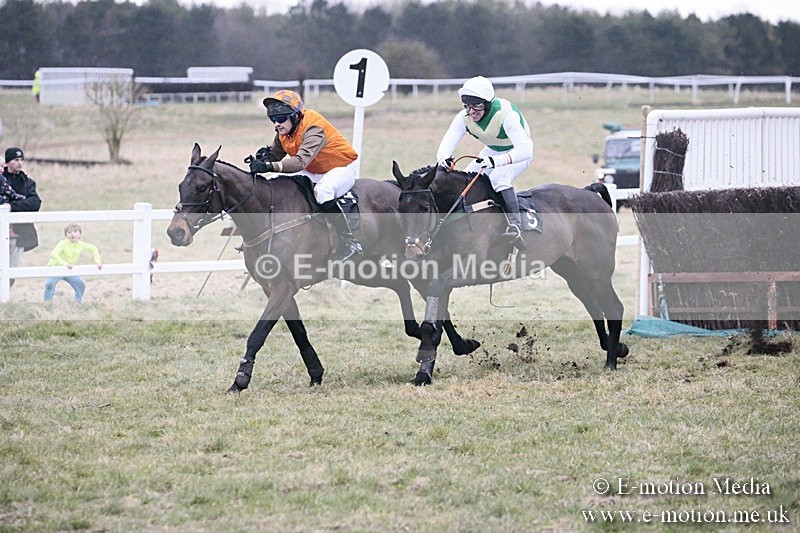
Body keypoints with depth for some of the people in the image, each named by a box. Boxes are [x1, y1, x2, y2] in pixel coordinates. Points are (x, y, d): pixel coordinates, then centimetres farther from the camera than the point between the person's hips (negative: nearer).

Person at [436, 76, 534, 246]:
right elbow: (447, 143, -26)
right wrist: (443, 158, -52)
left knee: (499, 177, -33)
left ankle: (515, 226, -33)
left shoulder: (506, 114, -38)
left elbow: (524, 149, -45)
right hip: (492, 151, 6)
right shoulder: (464, 117, -21)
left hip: (519, 151, -6)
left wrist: (497, 161, -62)